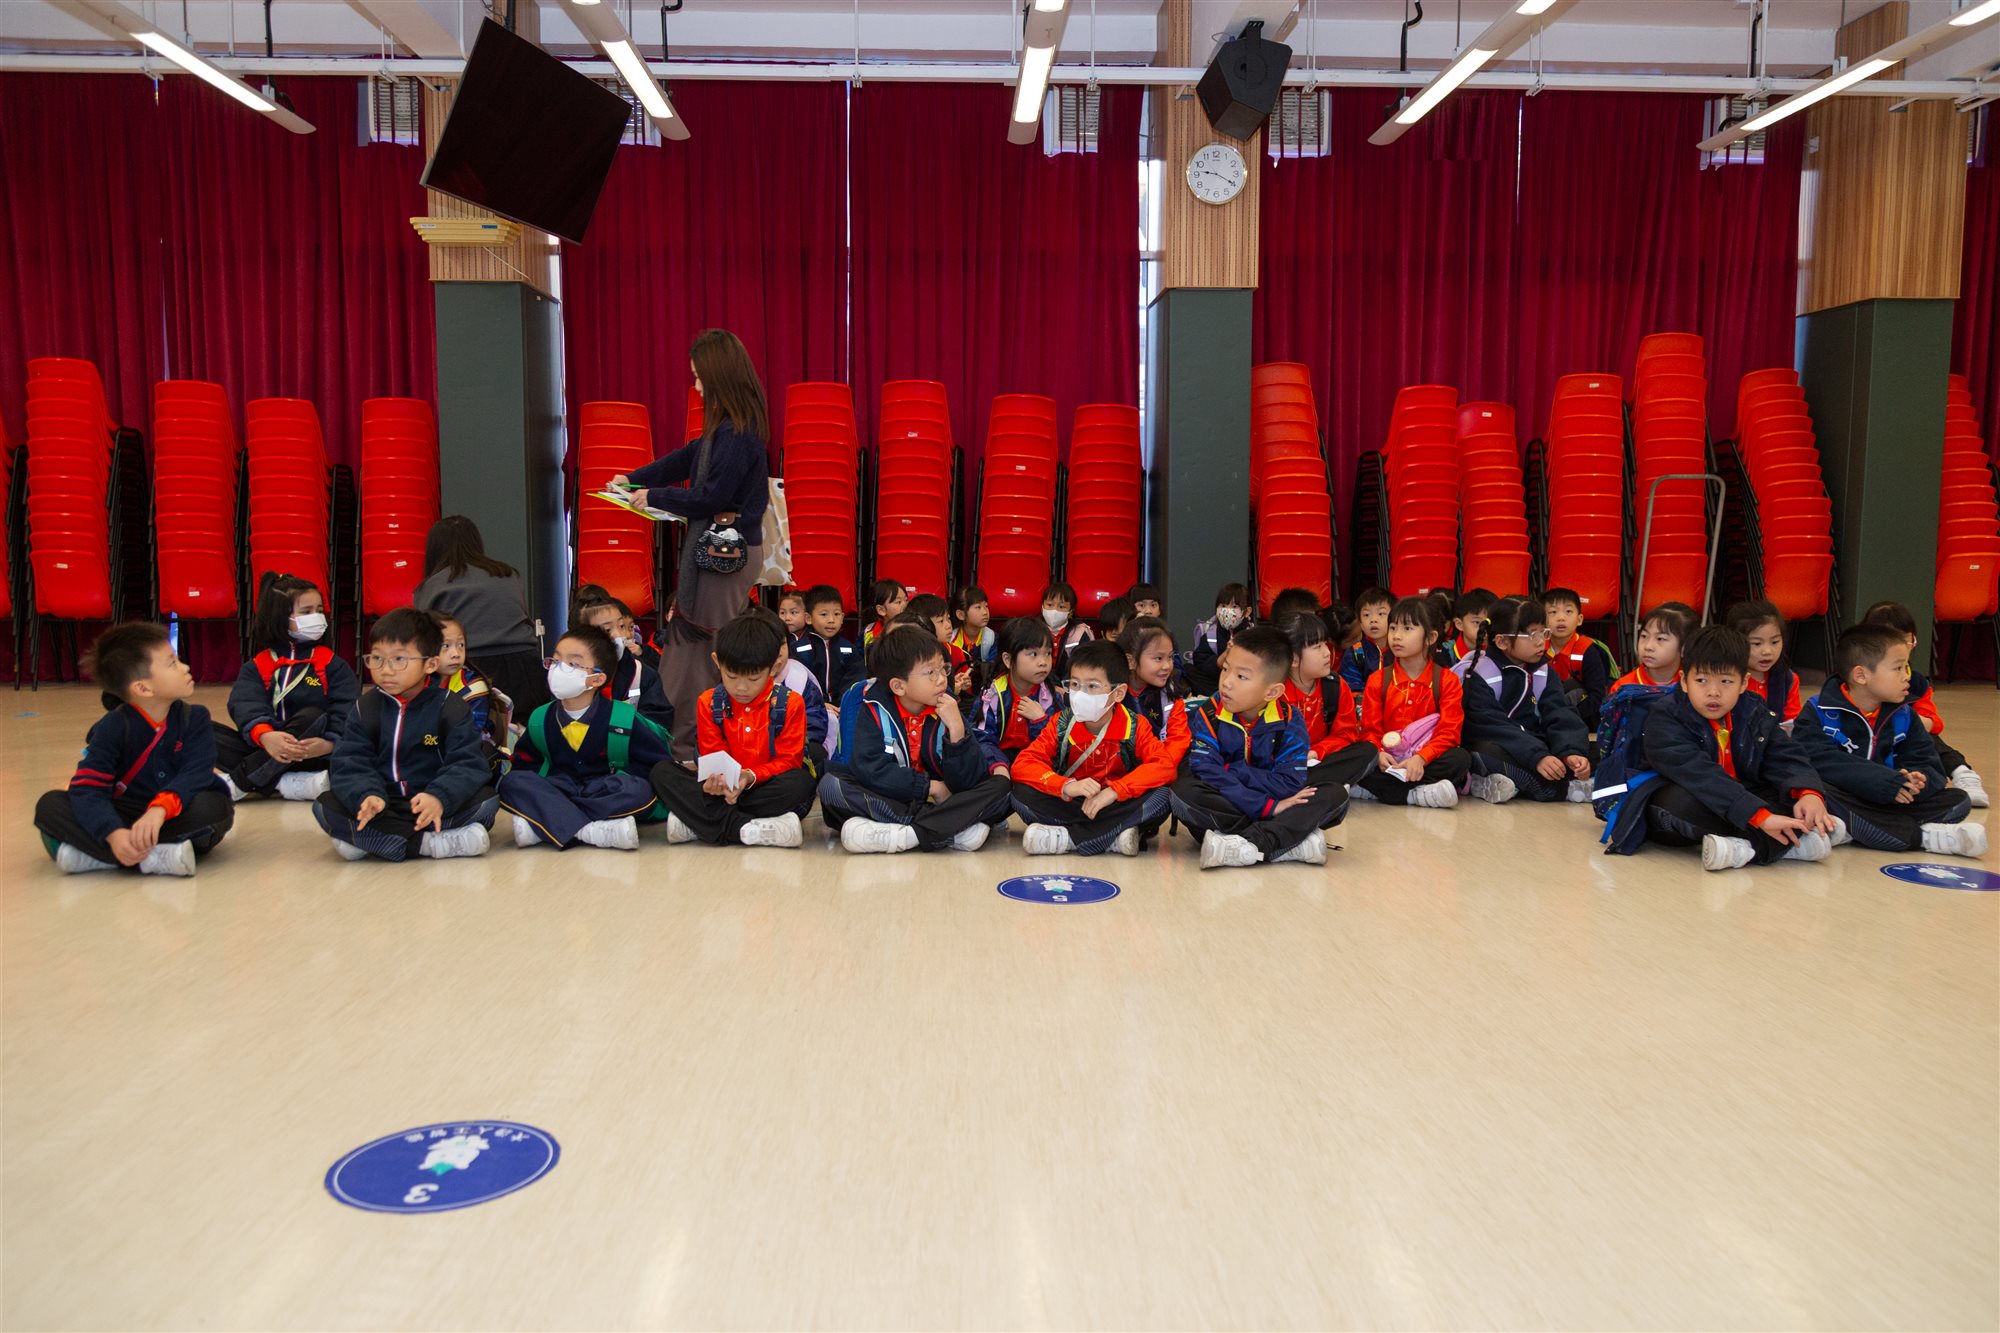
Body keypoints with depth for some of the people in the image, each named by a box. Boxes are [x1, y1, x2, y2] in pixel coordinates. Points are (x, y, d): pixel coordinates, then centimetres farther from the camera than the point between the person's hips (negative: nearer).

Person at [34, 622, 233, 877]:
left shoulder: (195, 719, -4)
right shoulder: (112, 728, -7)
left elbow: (196, 775, -19)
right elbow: (87, 789, -18)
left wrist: (160, 810, -40)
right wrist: (114, 834, -38)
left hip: (176, 816, 0)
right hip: (124, 818, 1)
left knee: (213, 807, -32)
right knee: (50, 805, -21)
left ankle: (95, 855, -30)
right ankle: (152, 859, -35)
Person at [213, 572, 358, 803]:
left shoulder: (332, 665, 9)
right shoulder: (257, 667, 10)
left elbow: (346, 708, -8)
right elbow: (246, 706, -9)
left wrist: (330, 742, -29)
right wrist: (264, 735, -32)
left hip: (307, 756, -2)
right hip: (265, 750, 2)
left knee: (312, 716, -31)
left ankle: (235, 783, -29)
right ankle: (296, 785, -33)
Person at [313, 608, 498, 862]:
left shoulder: (451, 708, -4)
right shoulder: (365, 708, 4)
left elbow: (467, 764, -14)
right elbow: (350, 763, -6)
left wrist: (439, 797, -34)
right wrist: (366, 796, -29)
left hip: (430, 807, -2)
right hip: (383, 807, 2)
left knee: (487, 800, -27)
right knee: (325, 806, -24)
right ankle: (431, 844, -33)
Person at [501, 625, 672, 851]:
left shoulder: (624, 719, -7)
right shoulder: (539, 720, 4)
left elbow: (659, 762, -4)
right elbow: (523, 764, 15)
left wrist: (621, 779, -17)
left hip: (605, 793, -3)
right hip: (559, 792, 3)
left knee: (638, 790, -34)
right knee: (511, 782, -22)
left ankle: (541, 825, -30)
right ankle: (593, 831, -38)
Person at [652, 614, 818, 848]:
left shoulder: (790, 703, -5)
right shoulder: (708, 703, 2)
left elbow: (789, 760, -6)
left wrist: (751, 776, -26)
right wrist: (716, 779, -25)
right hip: (725, 790, 2)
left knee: (801, 782, -36)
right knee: (661, 772, -18)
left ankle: (699, 822, -28)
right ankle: (744, 829, -34)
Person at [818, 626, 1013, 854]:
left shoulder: (948, 710, -2)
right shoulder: (875, 709, -5)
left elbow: (967, 783, -9)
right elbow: (867, 768, -18)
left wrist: (957, 729, -21)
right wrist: (930, 786, -15)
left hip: (940, 805, 1)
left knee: (1001, 786, -17)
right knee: (831, 785, -25)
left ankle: (905, 835, -33)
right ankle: (953, 830, -31)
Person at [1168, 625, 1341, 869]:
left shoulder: (1289, 721, -7)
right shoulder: (1208, 716, -11)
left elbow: (1290, 784, -18)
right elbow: (1208, 775, -23)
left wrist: (1232, 771, -20)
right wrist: (1268, 807, -28)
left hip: (1274, 806, 2)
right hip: (1222, 807, -1)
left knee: (1335, 795, -19)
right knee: (1182, 792, -33)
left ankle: (1249, 845, -35)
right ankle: (1291, 840, -30)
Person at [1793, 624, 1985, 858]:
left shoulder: (1903, 715, 12)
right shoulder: (1819, 713, -6)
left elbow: (1928, 766, 7)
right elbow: (1820, 762, -22)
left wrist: (1917, 782, -19)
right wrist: (1886, 781, -28)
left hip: (1889, 804, 6)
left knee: (1959, 799, -6)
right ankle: (1923, 836, -33)